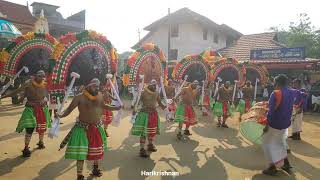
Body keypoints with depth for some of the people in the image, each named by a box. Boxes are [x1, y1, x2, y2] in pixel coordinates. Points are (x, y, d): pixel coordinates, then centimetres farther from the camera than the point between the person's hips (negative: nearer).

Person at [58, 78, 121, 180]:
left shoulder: (100, 96, -1)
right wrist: (61, 115, -32)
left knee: (98, 149, 22)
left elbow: (103, 106, 16)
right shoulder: (79, 97, -16)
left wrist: (116, 108, 12)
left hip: (97, 127, 6)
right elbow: (69, 109, -14)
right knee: (81, 152, -4)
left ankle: (95, 169, 46)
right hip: (83, 129, -6)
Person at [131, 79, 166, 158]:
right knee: (143, 132, -5)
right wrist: (135, 109, -27)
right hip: (145, 114, -6)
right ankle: (142, 149, 4)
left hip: (154, 113, 6)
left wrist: (163, 106, -6)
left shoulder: (157, 93, 5)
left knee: (153, 131, 18)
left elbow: (159, 102, 13)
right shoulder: (144, 93, -12)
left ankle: (150, 145, 40)